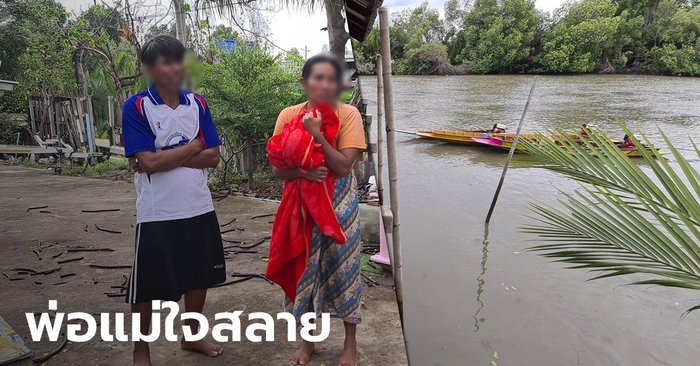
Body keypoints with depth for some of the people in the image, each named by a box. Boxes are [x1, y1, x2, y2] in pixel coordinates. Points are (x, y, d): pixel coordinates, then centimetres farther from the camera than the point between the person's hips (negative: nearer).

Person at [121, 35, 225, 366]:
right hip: (157, 213, -4)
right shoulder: (136, 107, -9)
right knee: (147, 286, 9)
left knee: (199, 276, 17)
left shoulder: (198, 104, 4)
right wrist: (192, 147, -9)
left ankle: (191, 336, 39)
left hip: (199, 208, 5)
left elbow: (212, 157, -2)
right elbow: (148, 162, -18)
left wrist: (165, 158, -12)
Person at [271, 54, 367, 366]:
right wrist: (301, 171, -25)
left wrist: (317, 134, -25)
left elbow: (344, 166, -18)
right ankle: (308, 341, 33)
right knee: (305, 268, 11)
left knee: (342, 267, 7)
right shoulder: (288, 115, -5)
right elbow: (278, 169, -6)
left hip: (339, 204, -2)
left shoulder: (348, 114, -11)